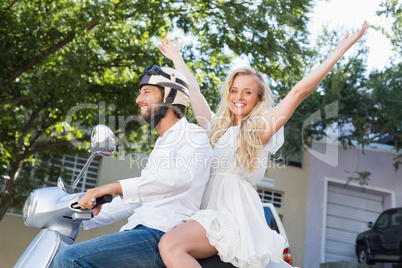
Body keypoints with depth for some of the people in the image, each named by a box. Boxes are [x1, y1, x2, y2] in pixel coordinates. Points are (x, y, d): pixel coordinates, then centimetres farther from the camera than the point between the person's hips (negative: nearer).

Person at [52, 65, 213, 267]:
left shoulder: (194, 134, -2)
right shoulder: (161, 146, 28)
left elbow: (181, 177, -24)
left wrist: (118, 187, -33)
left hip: (160, 237, -9)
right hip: (139, 228, 9)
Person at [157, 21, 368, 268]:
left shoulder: (261, 128, 7)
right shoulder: (215, 126, 22)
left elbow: (299, 92, 2)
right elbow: (193, 89, 33)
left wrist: (340, 51, -1)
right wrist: (177, 58, 45)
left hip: (235, 212, -5)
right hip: (207, 208, 6)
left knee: (170, 245, -30)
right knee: (168, 247, -23)